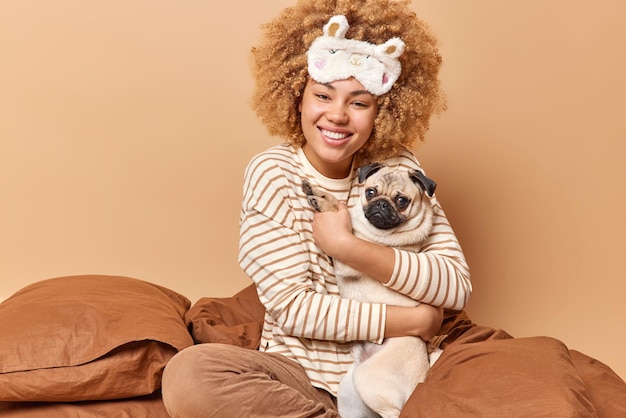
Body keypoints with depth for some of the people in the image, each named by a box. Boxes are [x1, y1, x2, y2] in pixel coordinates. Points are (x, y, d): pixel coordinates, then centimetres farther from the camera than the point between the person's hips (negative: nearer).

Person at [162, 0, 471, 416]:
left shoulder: (397, 168, 0)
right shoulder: (272, 173, -7)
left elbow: (456, 285, -8)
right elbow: (292, 307, -14)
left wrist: (349, 247, -19)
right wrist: (412, 320, -15)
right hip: (302, 373, 0)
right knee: (187, 375, -29)